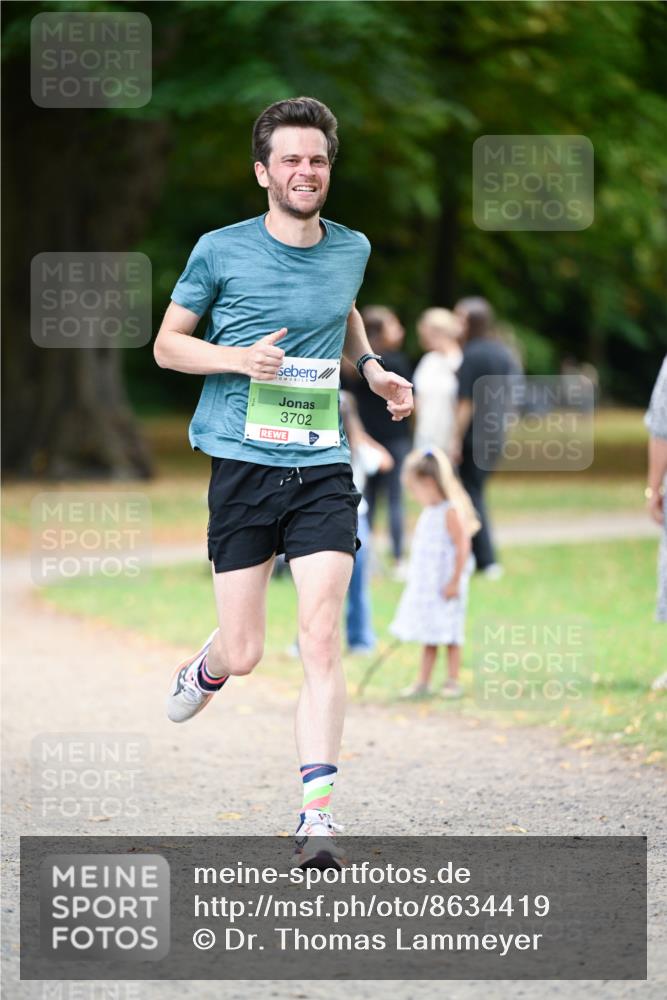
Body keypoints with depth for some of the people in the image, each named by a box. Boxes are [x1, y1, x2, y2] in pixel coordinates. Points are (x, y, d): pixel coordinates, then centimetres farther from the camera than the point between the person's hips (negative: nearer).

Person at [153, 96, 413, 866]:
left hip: (322, 466, 2)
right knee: (245, 656, 1)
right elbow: (167, 344, 5)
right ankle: (208, 668, 40)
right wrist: (237, 357, -13)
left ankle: (316, 816, -12)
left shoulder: (351, 250, 8)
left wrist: (370, 367, 12)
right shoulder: (221, 251, -3)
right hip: (243, 464, -2)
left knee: (321, 640, -12)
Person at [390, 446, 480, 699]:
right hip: (425, 586, 8)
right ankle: (423, 682, 15)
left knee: (449, 636, 0)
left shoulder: (450, 512, -16)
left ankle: (453, 681, 9)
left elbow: (462, 548, -19)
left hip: (445, 587, -8)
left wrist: (454, 581, -20)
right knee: (428, 638, 11)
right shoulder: (428, 513, 12)